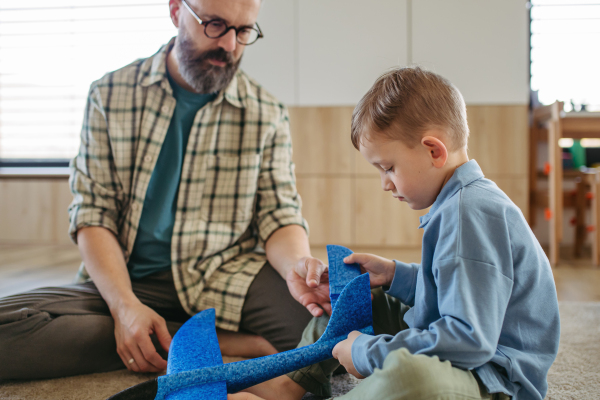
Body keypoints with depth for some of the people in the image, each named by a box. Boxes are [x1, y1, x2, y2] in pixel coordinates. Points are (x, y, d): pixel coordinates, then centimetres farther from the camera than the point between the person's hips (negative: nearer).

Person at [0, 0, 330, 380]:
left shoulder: (268, 115, 7)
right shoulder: (110, 96, 5)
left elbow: (279, 215, 3)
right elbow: (93, 213, -1)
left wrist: (297, 264, -22)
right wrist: (124, 304, -18)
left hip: (229, 281, -1)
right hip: (128, 279, 2)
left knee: (323, 315, -31)